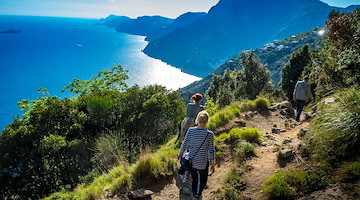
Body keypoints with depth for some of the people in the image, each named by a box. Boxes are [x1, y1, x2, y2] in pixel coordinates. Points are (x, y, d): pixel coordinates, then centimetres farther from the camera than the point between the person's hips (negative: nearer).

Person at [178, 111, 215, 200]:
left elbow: (184, 145, -1)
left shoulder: (190, 130, -10)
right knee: (203, 180, 23)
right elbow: (211, 151, -12)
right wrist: (213, 165, 0)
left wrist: (180, 154, 18)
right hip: (203, 163, -2)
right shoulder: (209, 134, -17)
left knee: (194, 180, 23)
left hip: (191, 162, 3)